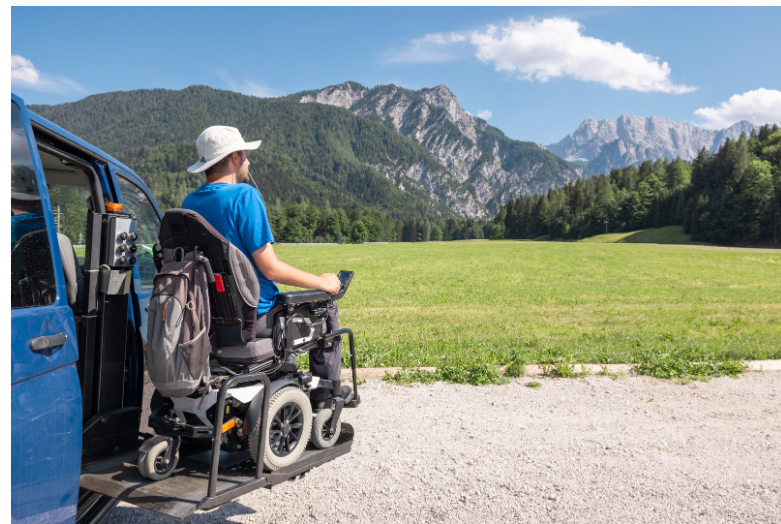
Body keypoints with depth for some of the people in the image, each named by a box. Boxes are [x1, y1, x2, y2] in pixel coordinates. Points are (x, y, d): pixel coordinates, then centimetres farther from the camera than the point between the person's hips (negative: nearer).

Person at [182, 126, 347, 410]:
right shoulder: (244, 195, -19)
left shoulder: (189, 202, 5)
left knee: (282, 301, 34)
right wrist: (321, 282, -8)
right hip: (252, 317, -8)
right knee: (325, 308, 13)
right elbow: (270, 268, -21)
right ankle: (323, 397, 22)